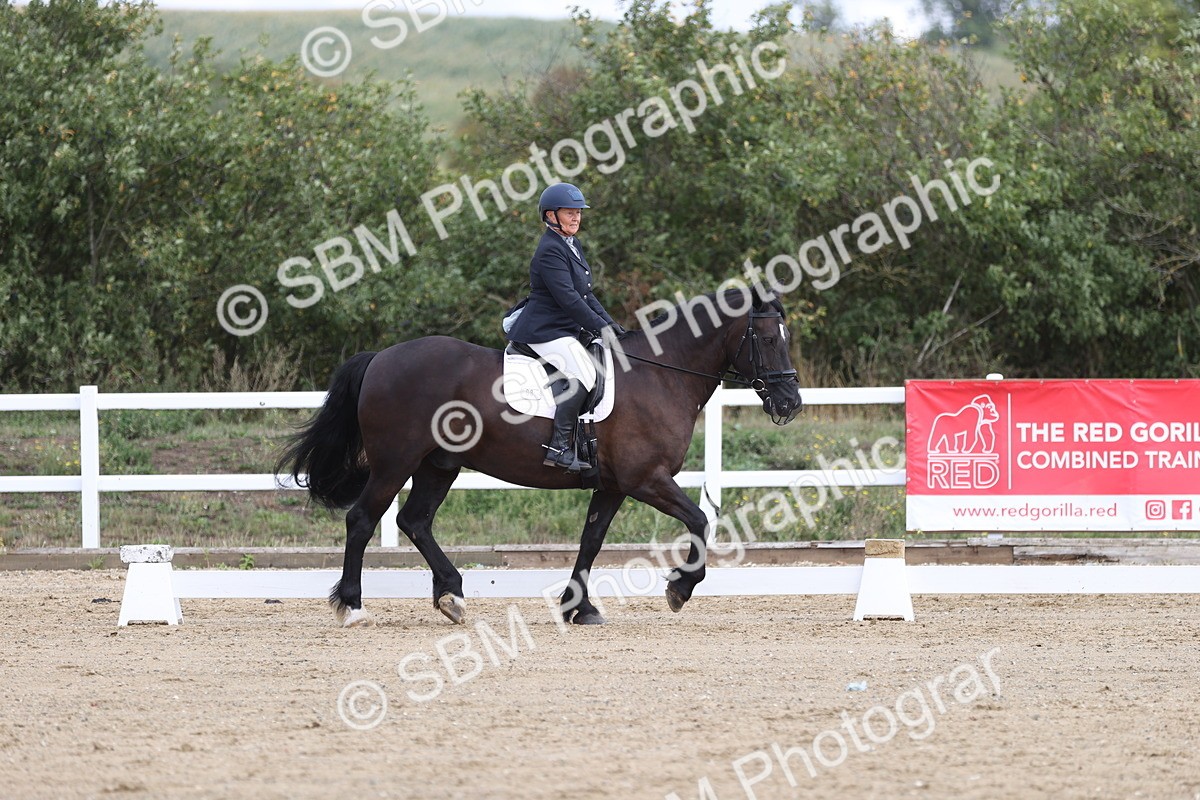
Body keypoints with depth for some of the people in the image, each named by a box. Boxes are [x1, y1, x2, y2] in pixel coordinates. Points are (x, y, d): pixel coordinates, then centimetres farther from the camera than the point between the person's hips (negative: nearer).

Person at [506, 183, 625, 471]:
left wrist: (609, 322, 9)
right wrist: (601, 328, -20)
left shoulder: (573, 245, 16)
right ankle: (559, 447, -30)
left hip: (566, 330, 11)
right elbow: (568, 298, -22)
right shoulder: (550, 250, -16)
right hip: (545, 332, -11)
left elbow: (585, 295, 21)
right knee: (583, 374, -28)